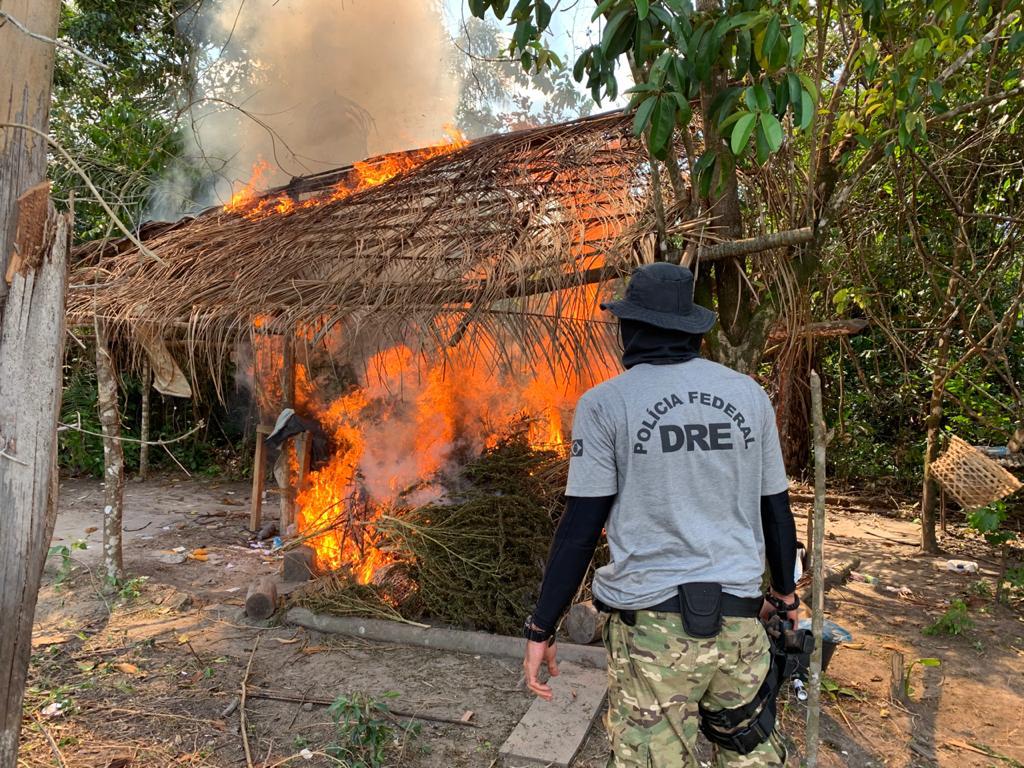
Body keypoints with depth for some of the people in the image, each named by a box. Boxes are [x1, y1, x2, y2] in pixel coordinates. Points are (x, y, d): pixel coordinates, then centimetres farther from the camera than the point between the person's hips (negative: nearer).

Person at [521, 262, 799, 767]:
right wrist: (784, 594, 25)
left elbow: (580, 528, -10)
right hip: (738, 620, 4)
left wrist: (541, 630, -1)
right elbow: (776, 511, 10)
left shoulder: (605, 404, -8)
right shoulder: (749, 395, 4)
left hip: (651, 624, -4)